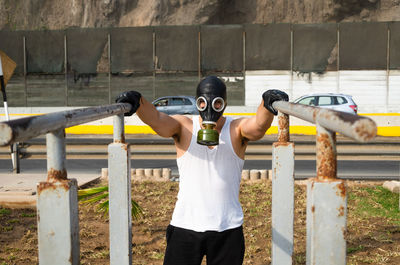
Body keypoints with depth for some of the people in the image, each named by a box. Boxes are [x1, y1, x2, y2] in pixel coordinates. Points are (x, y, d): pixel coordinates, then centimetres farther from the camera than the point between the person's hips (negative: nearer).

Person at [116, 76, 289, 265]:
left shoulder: (236, 129, 1)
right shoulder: (184, 127, 0)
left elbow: (259, 125, -19)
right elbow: (156, 119, -17)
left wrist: (268, 103, -41)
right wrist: (137, 102, -38)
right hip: (185, 226, 0)